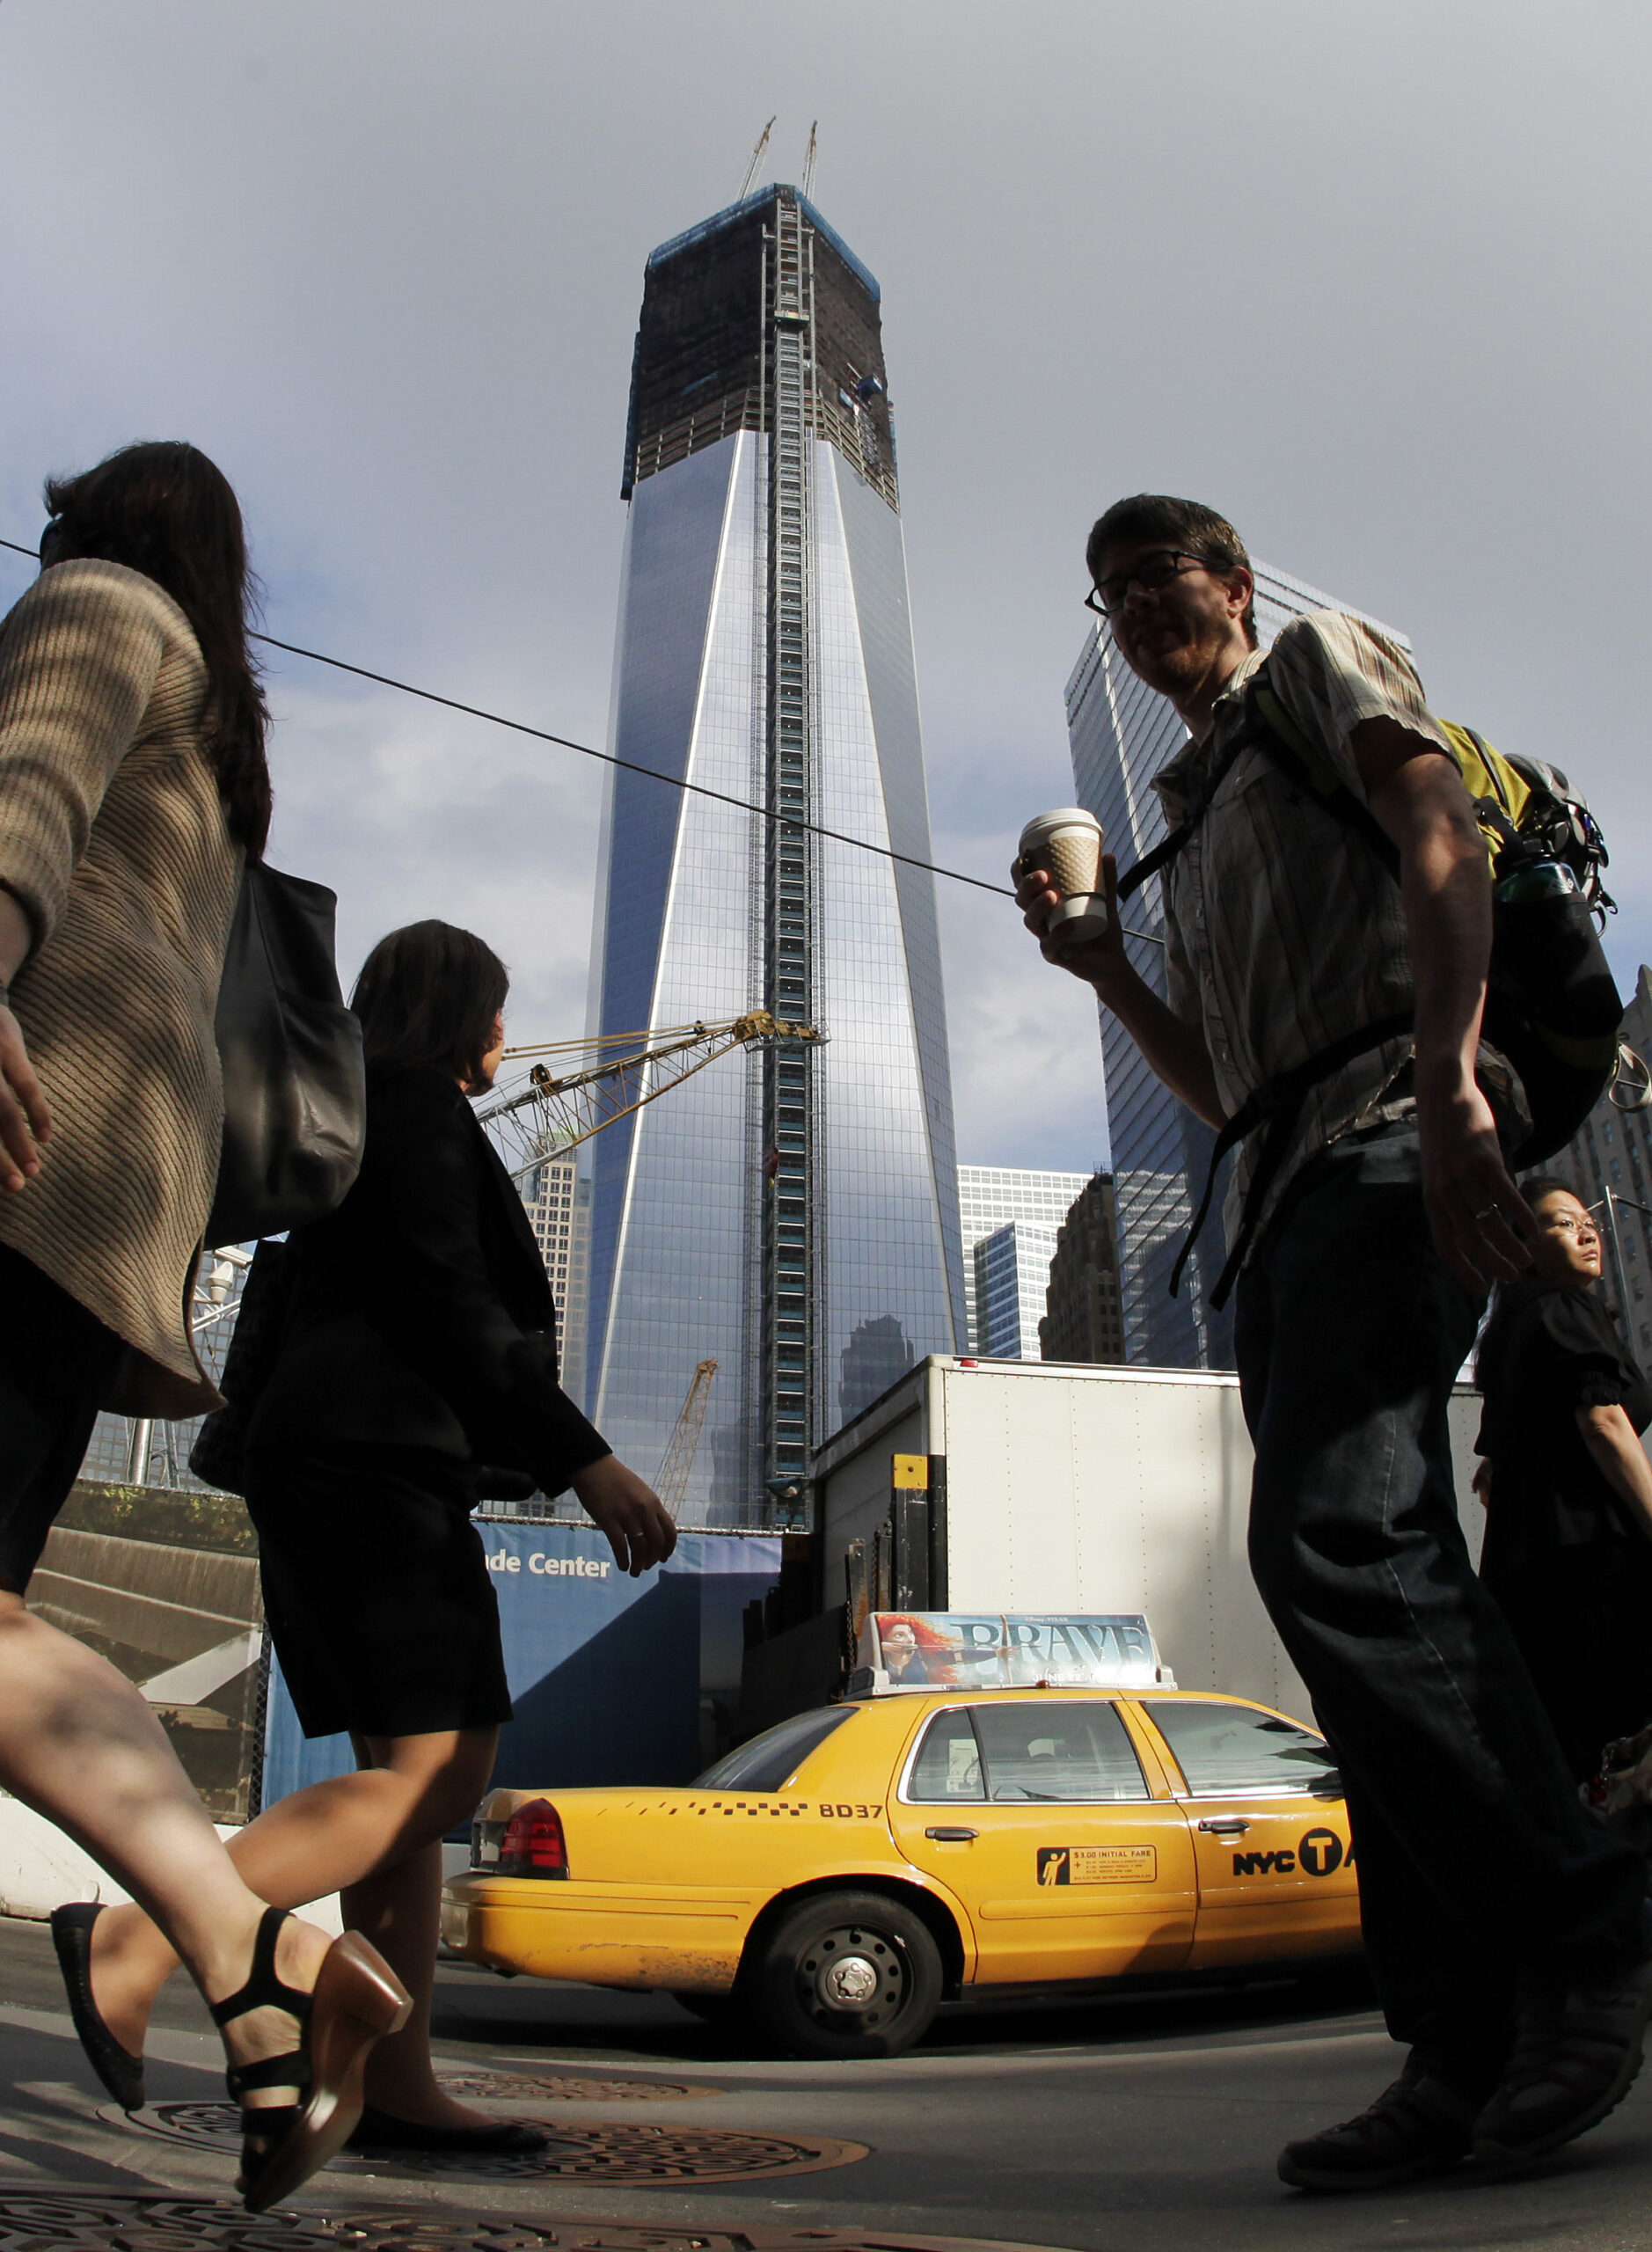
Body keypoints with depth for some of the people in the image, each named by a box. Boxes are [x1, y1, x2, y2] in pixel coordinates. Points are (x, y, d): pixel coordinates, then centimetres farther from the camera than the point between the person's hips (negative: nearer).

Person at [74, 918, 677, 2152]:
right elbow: (451, 1309, -14)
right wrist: (584, 1459, -15)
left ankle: (397, 2085, 3)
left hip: (366, 1462, 11)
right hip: (377, 1458, -11)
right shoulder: (418, 1103, -3)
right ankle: (149, 1933, -20)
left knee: (428, 1768, 5)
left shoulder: (366, 1118, 27)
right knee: (429, 1767, -15)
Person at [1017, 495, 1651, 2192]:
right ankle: (1470, 2047, 1)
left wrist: (1446, 1082, -23)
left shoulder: (1320, 661, 13)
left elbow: (1440, 836, -8)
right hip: (1281, 1195, 9)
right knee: (1375, 1582, 0)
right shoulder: (1191, 826, 34)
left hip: (1384, 1136, -8)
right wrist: (1101, 967, 18)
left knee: (1331, 1542, -24)